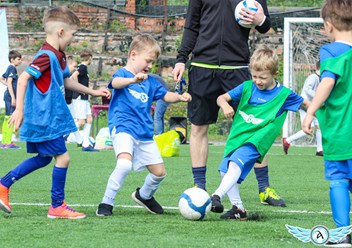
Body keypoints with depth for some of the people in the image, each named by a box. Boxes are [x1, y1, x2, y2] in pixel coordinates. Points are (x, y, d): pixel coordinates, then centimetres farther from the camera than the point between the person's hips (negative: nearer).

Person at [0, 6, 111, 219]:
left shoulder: (59, 57, 11)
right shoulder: (46, 57, -20)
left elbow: (66, 82, 27)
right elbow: (23, 79, -26)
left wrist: (92, 92, 29)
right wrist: (19, 110, -28)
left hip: (47, 119, 10)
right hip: (43, 120, -10)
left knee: (43, 158, 19)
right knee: (63, 157, -4)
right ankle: (57, 206, 5)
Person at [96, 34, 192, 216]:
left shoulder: (150, 81, 16)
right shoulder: (122, 74, -5)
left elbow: (166, 95, 23)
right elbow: (116, 82, -28)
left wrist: (180, 97, 0)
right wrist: (134, 79, -50)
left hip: (144, 133, 7)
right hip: (123, 128, -7)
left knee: (159, 172, 11)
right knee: (124, 164, -31)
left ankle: (144, 196, 42)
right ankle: (106, 203, -18)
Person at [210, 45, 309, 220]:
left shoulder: (284, 94, 1)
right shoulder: (247, 88, 6)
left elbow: (305, 104, 16)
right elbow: (221, 98, 4)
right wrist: (225, 105, -18)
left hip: (257, 139, -5)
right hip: (237, 136, 6)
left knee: (235, 164, -28)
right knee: (225, 171, 2)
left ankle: (217, 197, -40)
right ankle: (238, 209, 13)